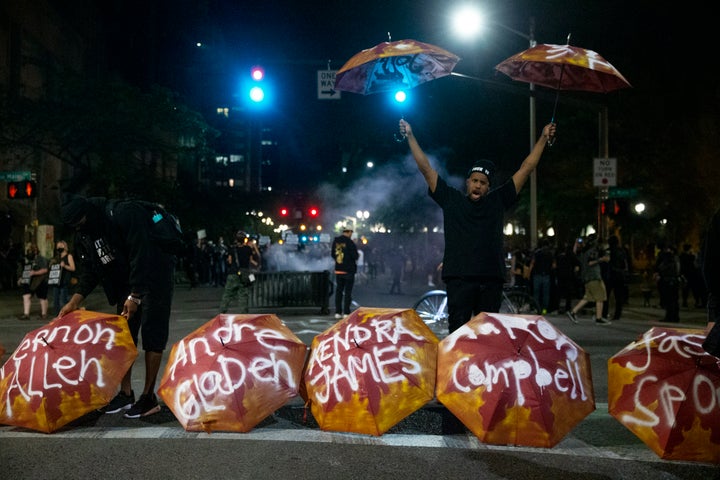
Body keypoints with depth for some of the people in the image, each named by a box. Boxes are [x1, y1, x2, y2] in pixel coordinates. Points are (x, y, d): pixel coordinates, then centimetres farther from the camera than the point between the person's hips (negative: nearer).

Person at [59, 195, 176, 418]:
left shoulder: (124, 214, -26)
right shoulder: (83, 235, -1)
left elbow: (141, 257, -29)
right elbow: (89, 271, 4)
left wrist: (134, 297, -29)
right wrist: (74, 301, -9)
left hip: (155, 274, -8)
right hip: (126, 282, 8)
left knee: (152, 335, -8)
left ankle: (149, 397, -4)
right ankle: (125, 394, 15)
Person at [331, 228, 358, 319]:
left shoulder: (335, 241, 3)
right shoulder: (350, 243, -15)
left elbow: (332, 254, 11)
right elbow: (355, 256, -14)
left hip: (338, 270, 5)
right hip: (349, 270, -5)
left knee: (338, 291, 11)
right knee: (348, 291, 0)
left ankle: (338, 312, 11)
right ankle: (346, 313, -1)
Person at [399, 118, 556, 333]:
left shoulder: (497, 201, 14)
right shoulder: (451, 200, 10)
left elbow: (526, 169, 17)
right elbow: (426, 168, 10)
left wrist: (543, 138, 17)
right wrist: (410, 136, 9)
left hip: (491, 279, 2)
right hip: (459, 278, -2)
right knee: (458, 331, -3)